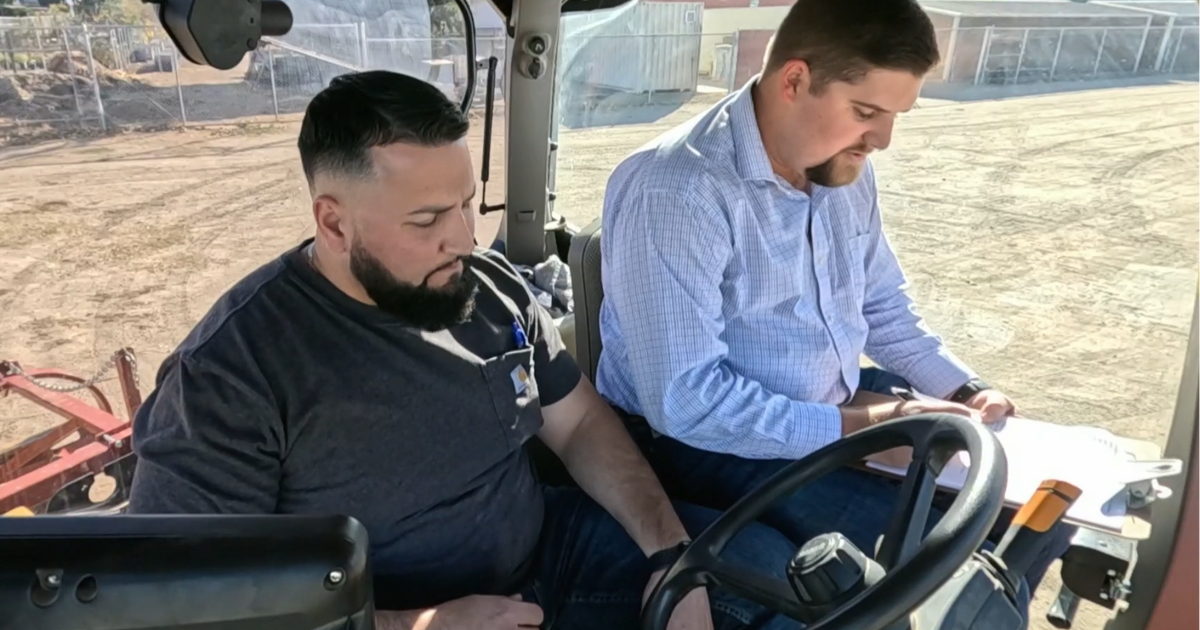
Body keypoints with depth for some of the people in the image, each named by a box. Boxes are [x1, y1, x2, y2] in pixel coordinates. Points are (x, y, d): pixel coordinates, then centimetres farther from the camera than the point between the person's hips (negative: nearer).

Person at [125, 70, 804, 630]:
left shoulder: (493, 285, -2)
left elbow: (581, 422, 4)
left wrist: (671, 551, -9)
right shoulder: (230, 368, -20)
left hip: (547, 554, 6)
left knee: (764, 562, 3)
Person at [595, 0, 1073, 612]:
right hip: (713, 443, -7)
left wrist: (964, 390, 0)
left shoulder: (844, 168, 1)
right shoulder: (674, 190, -26)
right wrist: (853, 427, -26)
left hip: (841, 407, 8)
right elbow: (683, 399, -30)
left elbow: (884, 307, 14)